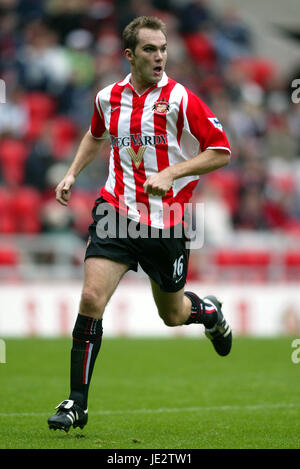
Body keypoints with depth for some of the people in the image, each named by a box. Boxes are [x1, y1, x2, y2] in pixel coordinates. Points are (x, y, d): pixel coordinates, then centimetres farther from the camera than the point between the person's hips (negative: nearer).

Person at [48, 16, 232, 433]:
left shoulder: (180, 99, -9)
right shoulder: (108, 98, 4)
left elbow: (221, 151, -8)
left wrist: (172, 173, -18)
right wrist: (72, 173, 15)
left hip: (167, 221, -2)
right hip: (117, 210, 2)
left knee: (172, 315, 12)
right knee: (91, 299, -15)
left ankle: (209, 311, 50)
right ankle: (77, 403, -7)